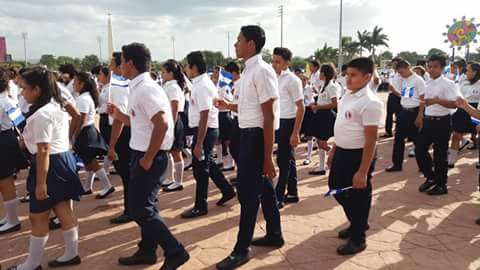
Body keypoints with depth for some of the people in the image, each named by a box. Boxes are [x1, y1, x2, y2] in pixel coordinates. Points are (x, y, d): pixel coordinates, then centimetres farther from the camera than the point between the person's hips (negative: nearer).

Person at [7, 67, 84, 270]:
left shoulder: (41, 115, -20)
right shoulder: (57, 107, 11)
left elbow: (43, 151, -23)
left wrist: (40, 183, -22)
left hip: (51, 165, -10)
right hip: (64, 159, 10)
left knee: (38, 218, 5)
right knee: (64, 211, 15)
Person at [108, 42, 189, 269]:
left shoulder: (145, 89, -19)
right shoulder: (139, 88, 12)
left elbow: (162, 125, -27)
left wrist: (148, 158, -21)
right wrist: (119, 116, 11)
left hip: (149, 156, -10)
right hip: (142, 153, 10)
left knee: (140, 210, -3)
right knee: (144, 206, 17)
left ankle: (175, 252, 5)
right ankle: (147, 251, 31)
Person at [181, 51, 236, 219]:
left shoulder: (202, 86, -20)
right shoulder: (202, 83, 10)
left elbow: (204, 117, -24)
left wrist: (199, 144, -23)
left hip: (205, 130, -10)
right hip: (207, 129, 10)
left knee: (200, 168, 1)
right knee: (207, 163, 20)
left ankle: (200, 206, 14)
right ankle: (227, 191, 33)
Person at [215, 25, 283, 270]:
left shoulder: (261, 71, -18)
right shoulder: (249, 70, 12)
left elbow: (269, 116, -21)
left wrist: (268, 158, -22)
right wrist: (230, 106, 11)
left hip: (256, 136, -10)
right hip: (250, 134, 10)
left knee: (248, 192, -2)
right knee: (263, 187, 19)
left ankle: (241, 249, 12)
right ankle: (274, 235, 35)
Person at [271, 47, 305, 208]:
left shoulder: (292, 80, -14)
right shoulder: (275, 78, 9)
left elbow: (301, 108, -15)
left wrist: (295, 133, -19)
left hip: (288, 123, -8)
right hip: (279, 122, 8)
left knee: (283, 160, -3)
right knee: (288, 160, 15)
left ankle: (278, 198, 6)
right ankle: (292, 194, 26)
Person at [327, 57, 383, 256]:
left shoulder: (370, 102, -20)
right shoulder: (348, 95, 7)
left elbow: (371, 139, -22)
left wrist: (363, 172, -23)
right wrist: (334, 150, 19)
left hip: (358, 155, -9)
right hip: (342, 152, 9)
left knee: (358, 196, 6)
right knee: (336, 188, 21)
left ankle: (357, 239, 26)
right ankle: (357, 224, 43)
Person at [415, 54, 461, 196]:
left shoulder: (448, 84, -11)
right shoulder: (428, 85, 11)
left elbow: (454, 104, -21)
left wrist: (437, 100, -33)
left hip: (442, 122, -7)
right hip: (428, 121, 7)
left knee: (440, 154, 2)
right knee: (419, 149, 6)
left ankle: (441, 185, 18)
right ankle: (430, 177, 27)